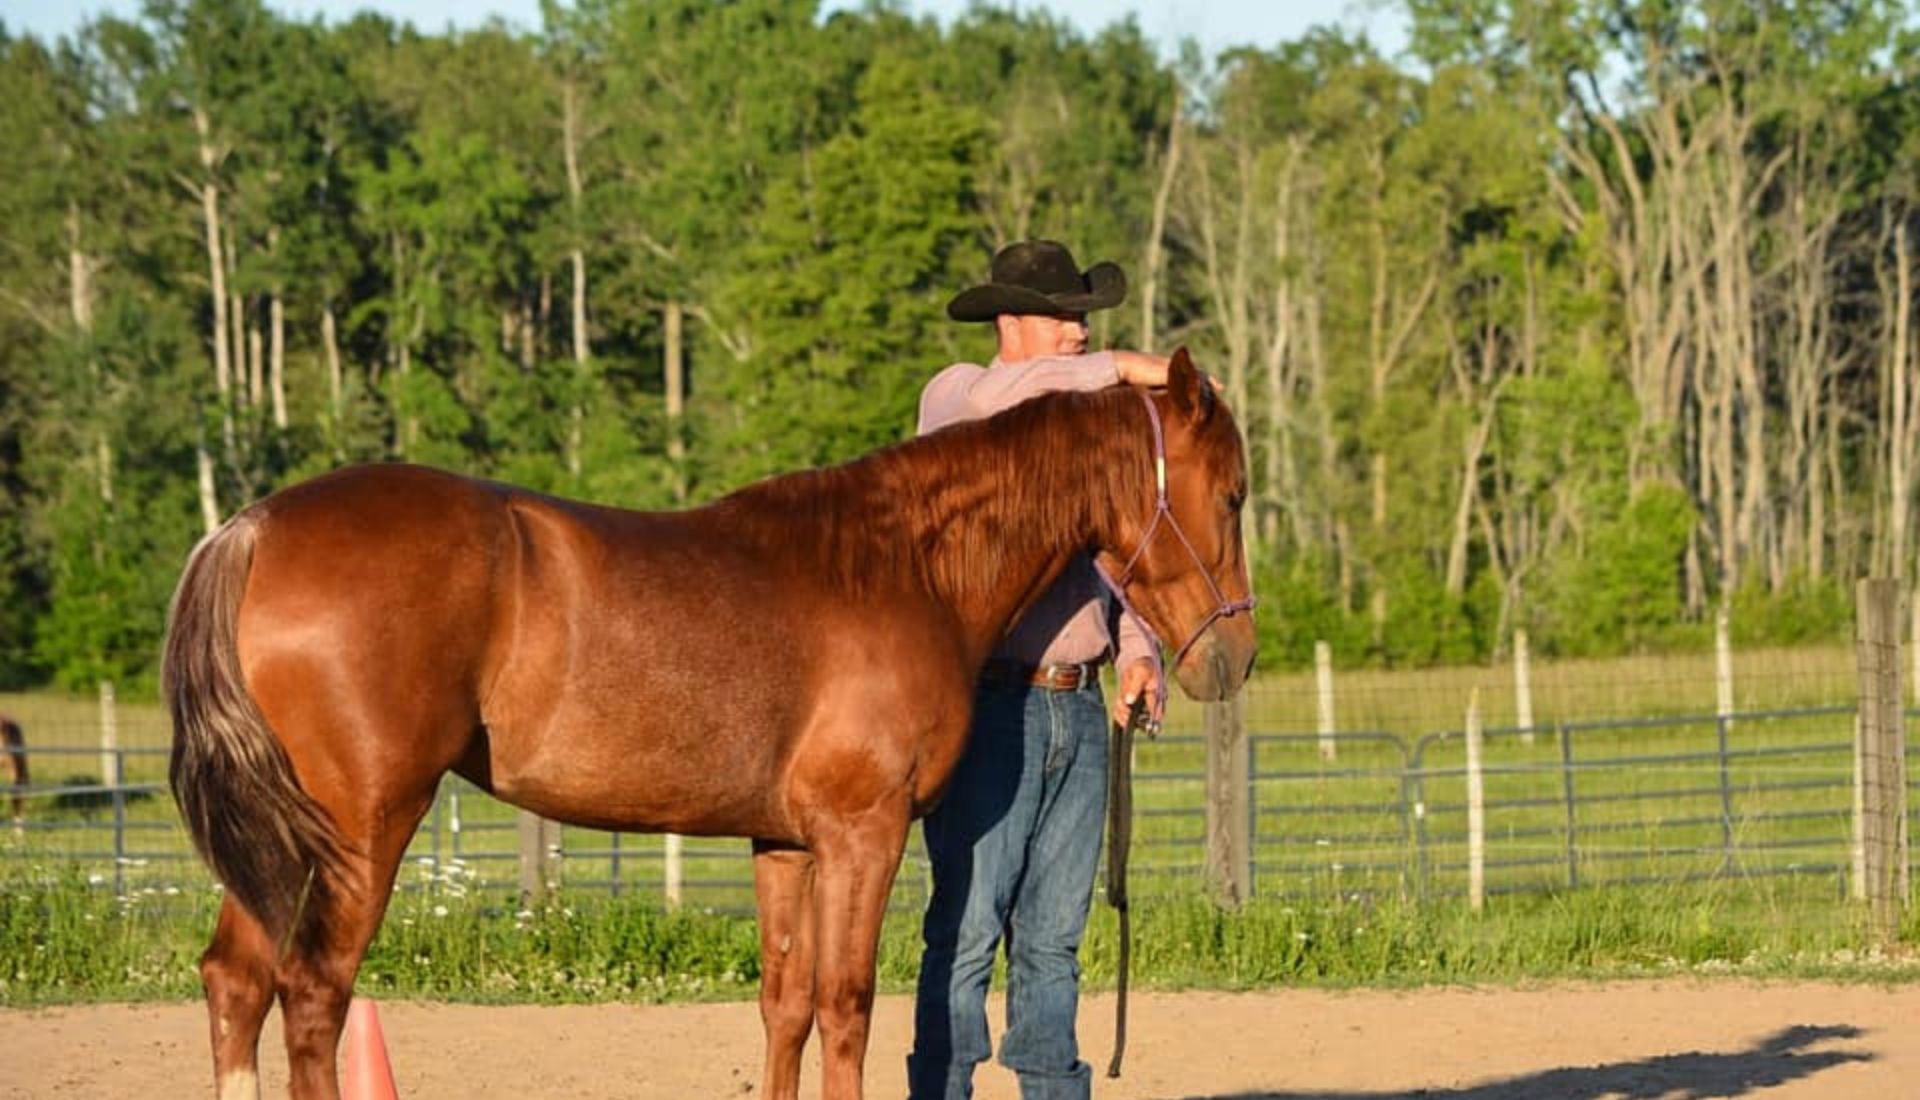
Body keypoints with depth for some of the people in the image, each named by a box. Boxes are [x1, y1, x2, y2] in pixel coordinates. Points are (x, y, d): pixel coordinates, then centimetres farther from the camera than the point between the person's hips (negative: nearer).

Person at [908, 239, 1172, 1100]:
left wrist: (1138, 652, -2)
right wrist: (1119, 368, -26)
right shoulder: (956, 397, -1)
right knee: (968, 925, -8)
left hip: (1080, 712, 6)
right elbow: (997, 395, -27)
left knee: (1054, 933, 9)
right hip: (990, 706, -6)